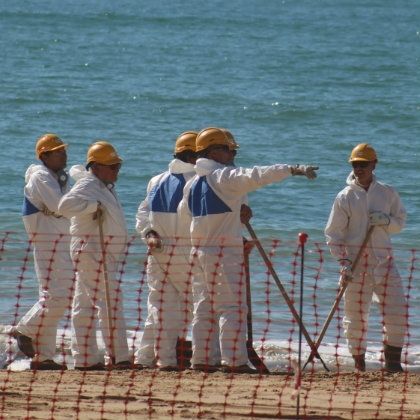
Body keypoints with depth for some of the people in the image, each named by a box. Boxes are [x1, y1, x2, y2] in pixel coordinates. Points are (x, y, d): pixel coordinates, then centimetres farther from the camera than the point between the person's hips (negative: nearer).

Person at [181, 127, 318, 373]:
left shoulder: (192, 185, 14)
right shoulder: (225, 177, -12)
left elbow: (184, 213, 26)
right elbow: (257, 176, -24)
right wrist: (294, 170, -29)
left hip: (199, 251, 8)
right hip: (226, 251, -8)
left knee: (204, 307, 12)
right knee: (232, 307, -7)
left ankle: (201, 359, 11)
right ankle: (234, 360, -11)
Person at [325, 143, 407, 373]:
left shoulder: (387, 193, 8)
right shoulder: (345, 196, 1)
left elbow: (400, 222, 15)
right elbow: (333, 232, 0)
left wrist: (386, 221, -8)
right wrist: (343, 261, -11)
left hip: (384, 259, 2)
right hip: (355, 261, -2)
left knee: (397, 310, -7)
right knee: (355, 313, 0)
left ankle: (393, 360, 3)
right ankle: (358, 362, 10)